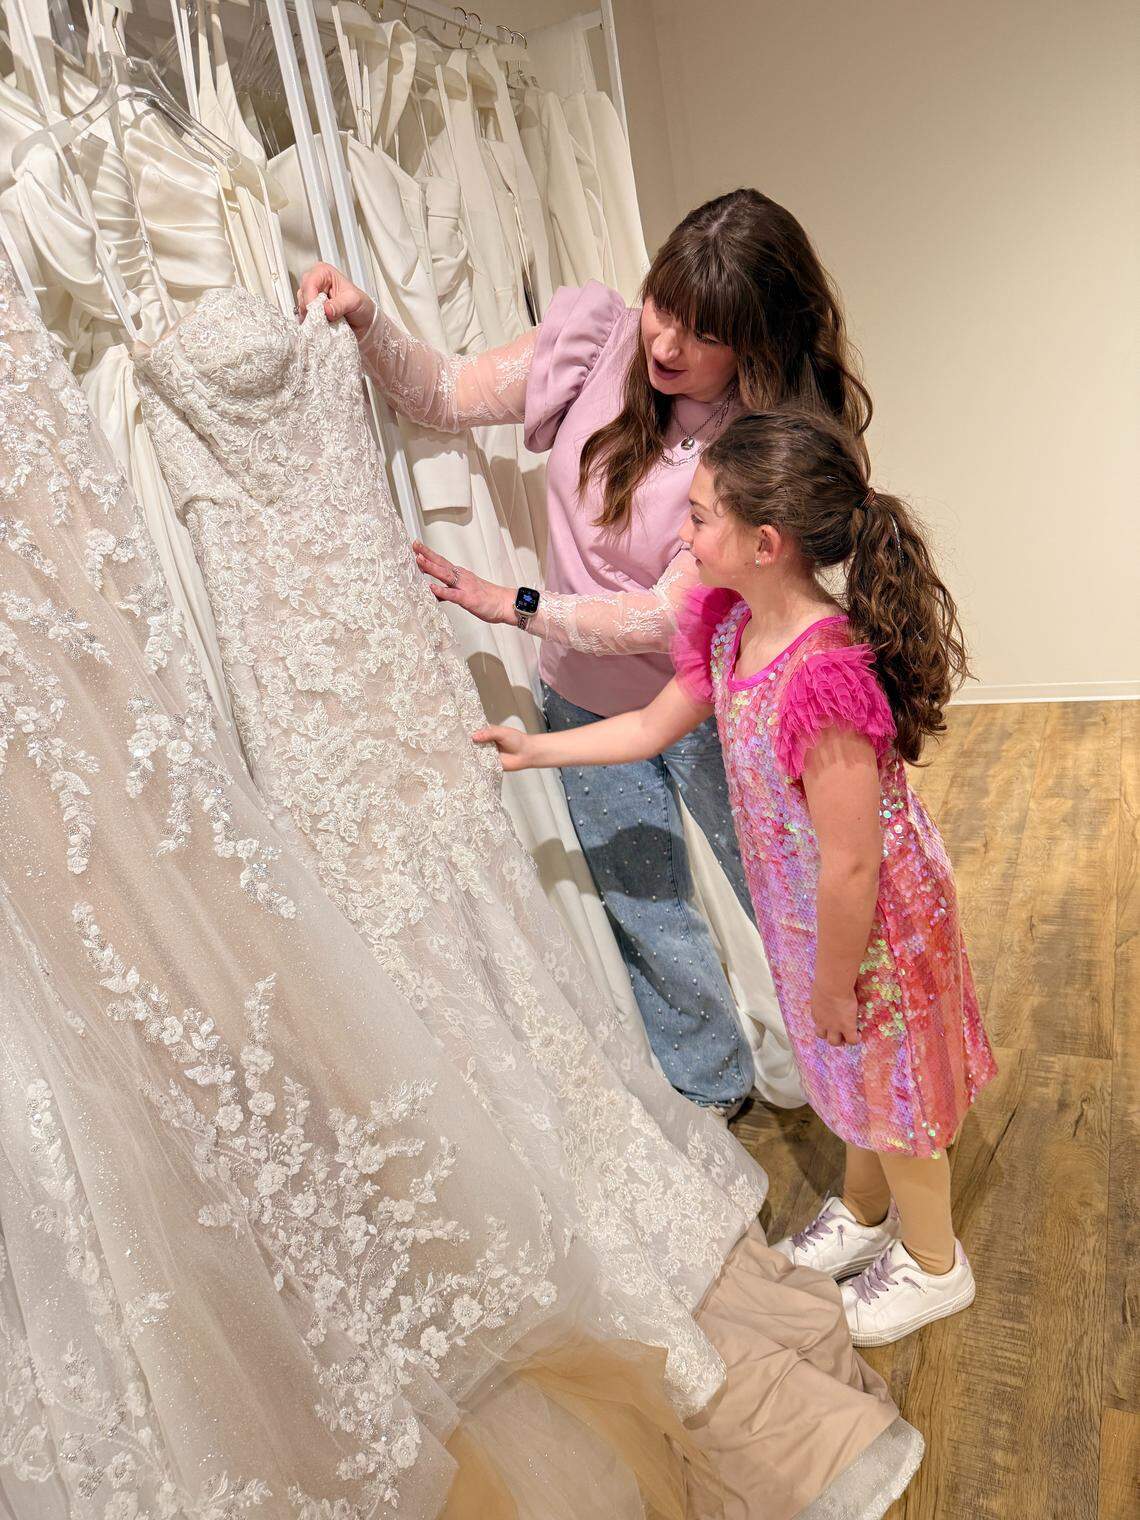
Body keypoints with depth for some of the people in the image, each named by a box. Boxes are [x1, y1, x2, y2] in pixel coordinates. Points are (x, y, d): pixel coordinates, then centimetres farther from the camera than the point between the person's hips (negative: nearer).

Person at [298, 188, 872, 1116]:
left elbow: (672, 615, -26)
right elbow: (448, 396, -3)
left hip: (707, 702, -3)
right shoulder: (598, 332, -13)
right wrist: (366, 323, -21)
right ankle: (710, 1084, 47)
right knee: (646, 915, 19)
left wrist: (515, 607, -25)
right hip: (587, 697, 4)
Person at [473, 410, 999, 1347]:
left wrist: (834, 984, -18)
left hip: (870, 918, -8)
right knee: (848, 1074, 28)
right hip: (806, 908, 8)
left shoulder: (824, 677, -38)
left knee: (887, 1079, 17)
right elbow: (654, 727, 6)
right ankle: (864, 1214, 57)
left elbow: (852, 864, -30)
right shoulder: (729, 624, -9)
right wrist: (530, 749, 7)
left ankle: (934, 1264, 46)